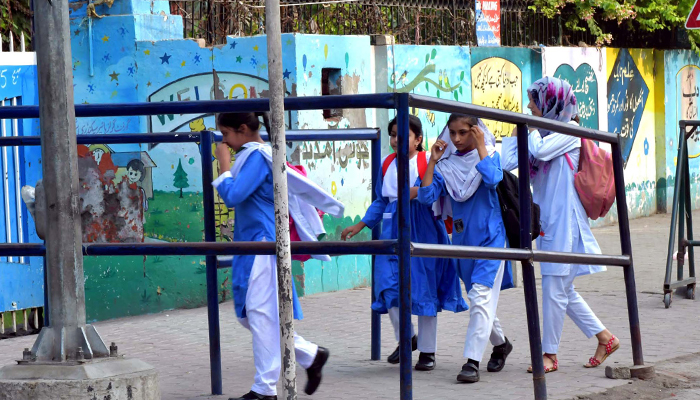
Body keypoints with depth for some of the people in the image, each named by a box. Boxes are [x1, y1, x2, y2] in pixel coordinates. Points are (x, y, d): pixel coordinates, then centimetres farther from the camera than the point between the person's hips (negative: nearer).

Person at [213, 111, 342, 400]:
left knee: (261, 314, -6)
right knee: (248, 314, 12)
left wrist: (224, 164, -12)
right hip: (251, 245, 10)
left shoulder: (257, 156, -14)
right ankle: (310, 355, 19)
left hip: (264, 243, -10)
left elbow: (232, 196, -22)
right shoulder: (250, 155, 15)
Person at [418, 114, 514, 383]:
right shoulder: (447, 164, 4)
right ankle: (500, 344, 40)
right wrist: (433, 160, -8)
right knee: (479, 299, 17)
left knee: (481, 297, -15)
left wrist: (480, 146, -19)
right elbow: (427, 196, -6)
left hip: (490, 237, -5)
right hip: (462, 240, 5)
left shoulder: (489, 155, -3)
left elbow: (492, 179, -25)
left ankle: (472, 362, -20)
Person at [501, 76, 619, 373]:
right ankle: (604, 338, 21)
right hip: (547, 221, 9)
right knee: (563, 290, 12)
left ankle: (550, 354, 5)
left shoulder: (569, 133, -8)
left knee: (555, 288, -3)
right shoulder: (545, 133, 14)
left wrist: (532, 129, -8)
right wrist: (516, 130, 4)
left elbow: (541, 150, -25)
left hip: (564, 220, -9)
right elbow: (509, 162, 8)